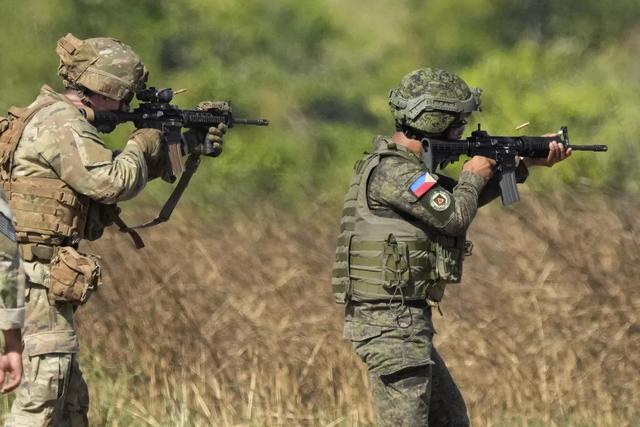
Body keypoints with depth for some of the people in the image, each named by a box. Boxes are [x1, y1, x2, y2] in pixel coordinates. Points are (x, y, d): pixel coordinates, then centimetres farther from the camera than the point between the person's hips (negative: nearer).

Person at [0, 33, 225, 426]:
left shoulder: (63, 119, 19)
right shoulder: (62, 125, -14)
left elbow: (110, 170, 25)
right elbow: (112, 182, -21)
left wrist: (191, 141, 20)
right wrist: (144, 143, -1)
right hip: (37, 278, -11)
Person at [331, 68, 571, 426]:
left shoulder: (409, 167, 14)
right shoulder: (390, 172, -18)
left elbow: (462, 199, 24)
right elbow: (455, 216, -20)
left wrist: (527, 165, 21)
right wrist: (473, 176, 1)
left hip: (410, 322, 11)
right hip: (390, 320, -11)